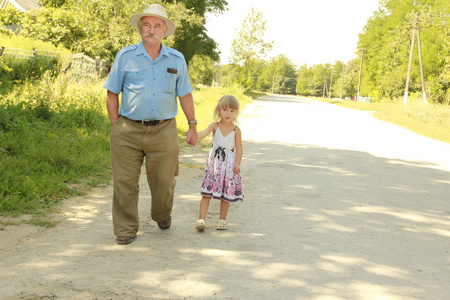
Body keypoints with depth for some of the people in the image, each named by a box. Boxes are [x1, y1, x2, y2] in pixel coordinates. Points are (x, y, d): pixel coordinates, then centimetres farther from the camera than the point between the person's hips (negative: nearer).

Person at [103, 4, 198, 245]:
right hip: (128, 130, -1)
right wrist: (115, 126, 1)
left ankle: (162, 215, 35)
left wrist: (192, 125, 14)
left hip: (163, 130, 1)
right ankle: (126, 229, 14)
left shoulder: (177, 60, 9)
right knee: (124, 181, 0)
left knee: (163, 181, 5)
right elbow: (112, 94, 7)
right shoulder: (125, 56, 3)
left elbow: (185, 94, 16)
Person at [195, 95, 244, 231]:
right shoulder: (215, 126, -1)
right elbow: (205, 133, -20)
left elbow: (239, 149, 1)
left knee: (226, 194, 7)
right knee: (207, 192, -4)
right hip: (214, 164, 0)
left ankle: (222, 219, 23)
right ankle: (201, 219, -5)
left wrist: (237, 164, -11)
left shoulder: (236, 130, -1)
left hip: (229, 166, 0)